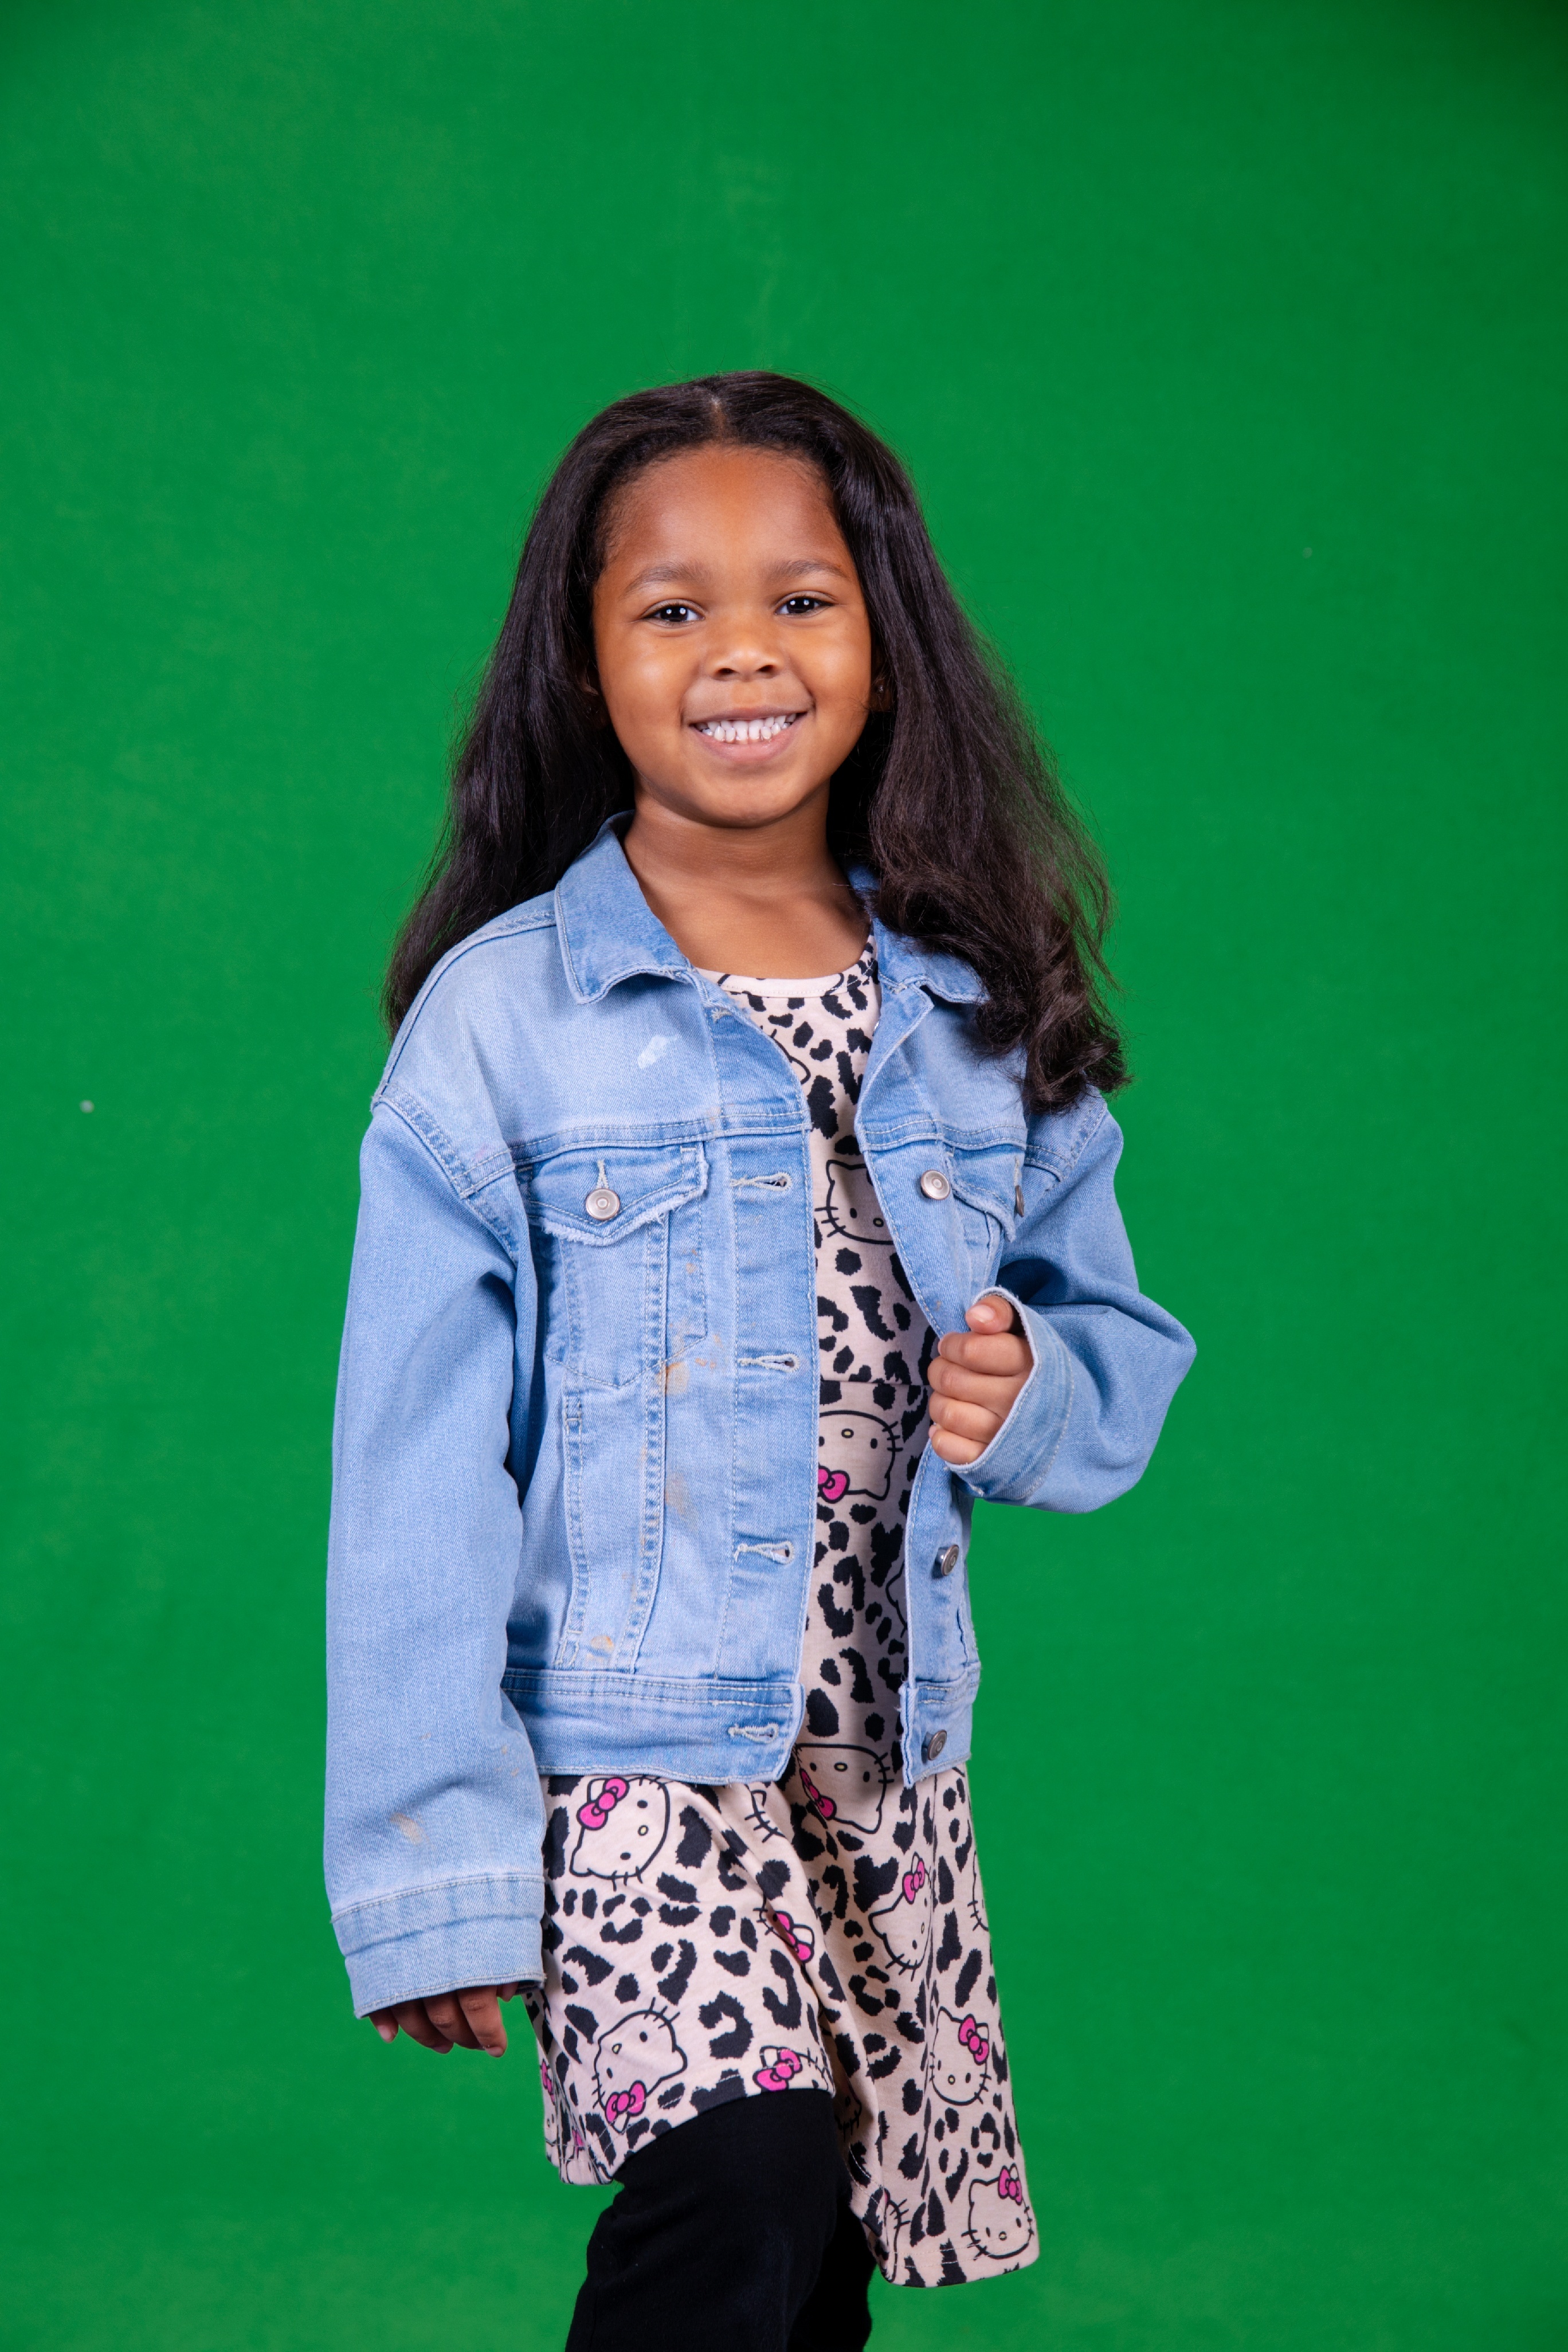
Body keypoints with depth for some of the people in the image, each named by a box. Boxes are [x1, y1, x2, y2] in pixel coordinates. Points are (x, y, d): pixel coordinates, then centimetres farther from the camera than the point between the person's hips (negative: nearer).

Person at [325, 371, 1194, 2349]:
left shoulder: (984, 1018, 5)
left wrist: (1034, 1390, -8)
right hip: (625, 1758, -4)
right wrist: (435, 1863, -9)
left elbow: (1124, 1349, 16)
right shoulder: (502, 1018, -7)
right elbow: (420, 1471, -7)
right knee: (752, 2188, -22)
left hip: (887, 1776, 4)